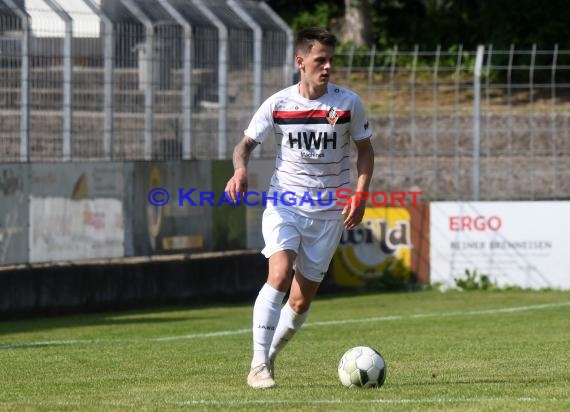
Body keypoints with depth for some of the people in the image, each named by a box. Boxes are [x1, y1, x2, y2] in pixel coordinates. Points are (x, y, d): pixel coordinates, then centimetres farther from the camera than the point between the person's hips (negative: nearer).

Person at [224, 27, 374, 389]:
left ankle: (271, 355, 27)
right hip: (284, 203, -1)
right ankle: (259, 364, -21)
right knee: (280, 275, -24)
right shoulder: (277, 104, -3)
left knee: (302, 298, 2)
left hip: (329, 210, 1)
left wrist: (360, 194, -6)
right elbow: (247, 143, 5)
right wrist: (240, 170, -18)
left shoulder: (348, 103, -3)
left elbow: (365, 150, 8)